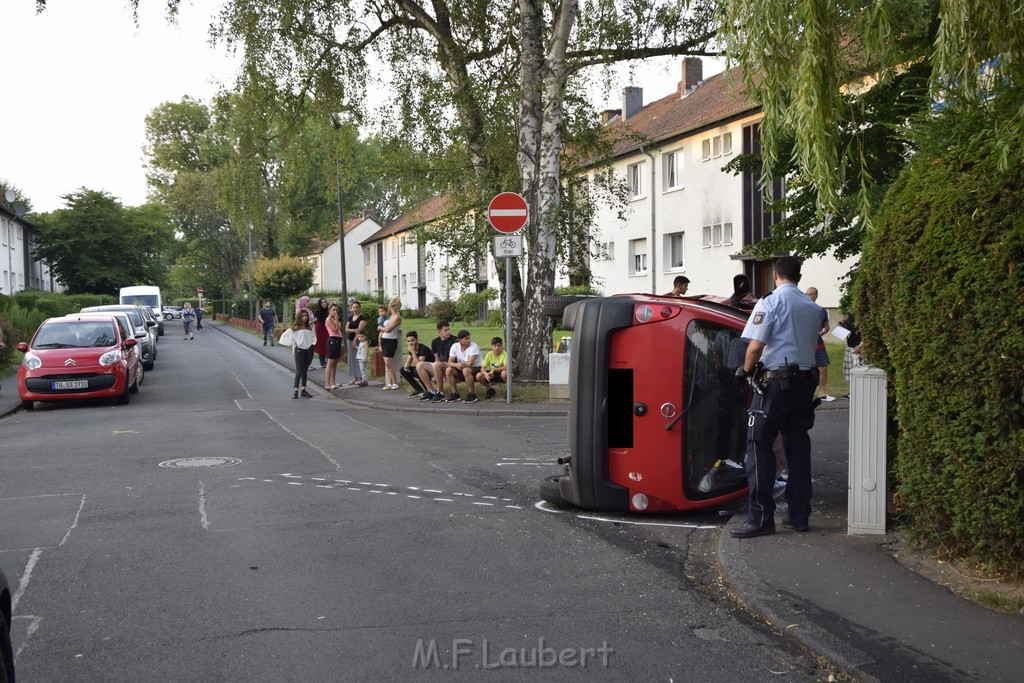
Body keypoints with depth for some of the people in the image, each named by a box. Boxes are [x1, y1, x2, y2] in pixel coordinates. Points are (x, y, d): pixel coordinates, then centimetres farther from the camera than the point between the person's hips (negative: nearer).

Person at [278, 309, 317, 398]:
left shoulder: (310, 328, 8)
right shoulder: (295, 328, -5)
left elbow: (313, 337, 19)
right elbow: (286, 336, -5)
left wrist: (312, 343, 2)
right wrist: (293, 344, -7)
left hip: (309, 350, 4)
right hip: (299, 350, -4)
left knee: (305, 371, 10)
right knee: (299, 372, -6)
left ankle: (303, 390, 16)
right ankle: (296, 391, -4)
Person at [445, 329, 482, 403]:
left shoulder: (474, 346, -22)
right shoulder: (455, 346, -6)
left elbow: (469, 364, -28)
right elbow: (450, 363, -9)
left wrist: (460, 365, -13)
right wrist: (456, 365, -31)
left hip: (476, 368, -6)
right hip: (462, 369, 6)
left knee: (466, 370, -37)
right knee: (449, 370, -17)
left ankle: (471, 395, -21)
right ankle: (455, 394, -5)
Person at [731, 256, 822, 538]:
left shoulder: (770, 303, -8)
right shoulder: (812, 307, 11)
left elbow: (755, 346, -14)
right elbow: (812, 344, 15)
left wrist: (746, 370, 2)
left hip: (777, 381, -7)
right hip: (806, 381, 7)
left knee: (760, 445, -3)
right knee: (798, 446, 12)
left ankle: (760, 518, -6)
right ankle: (799, 515, 15)